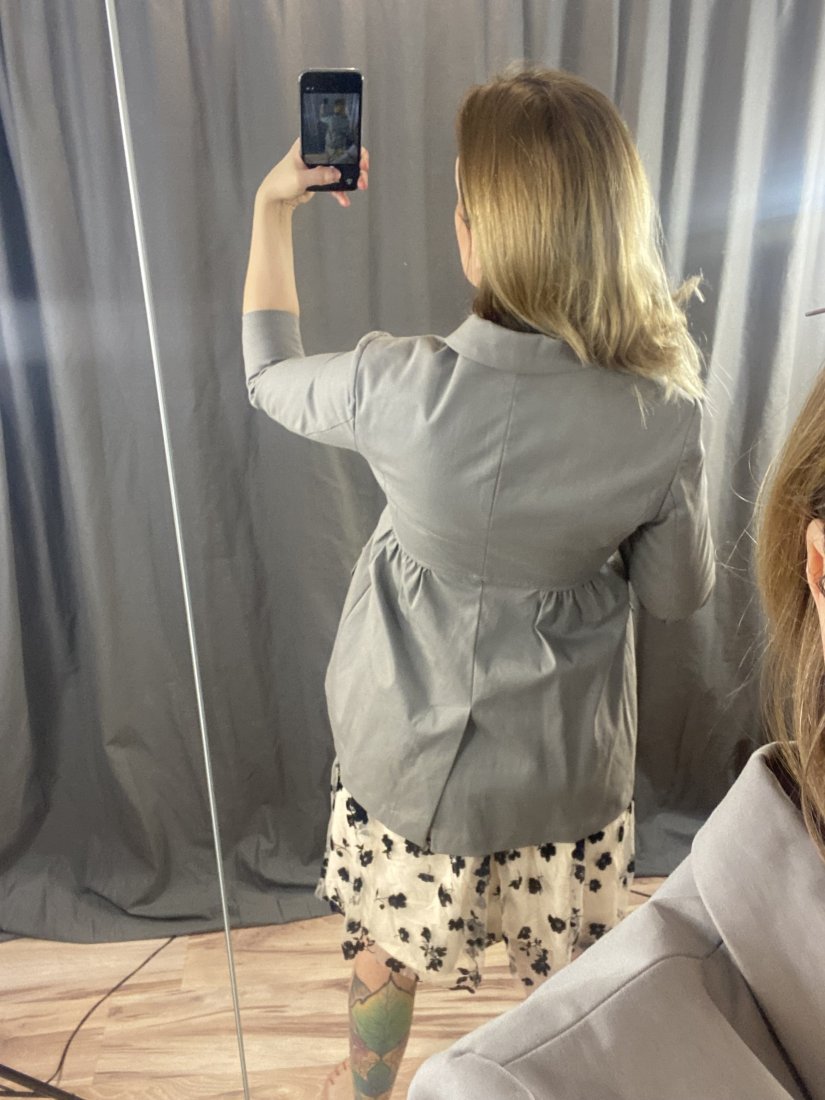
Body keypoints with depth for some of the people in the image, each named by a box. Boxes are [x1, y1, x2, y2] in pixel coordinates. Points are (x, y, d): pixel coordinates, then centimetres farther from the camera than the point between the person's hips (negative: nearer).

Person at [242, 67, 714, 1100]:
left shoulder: (404, 387, -27)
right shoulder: (664, 418, -21)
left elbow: (269, 375, -4)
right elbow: (679, 592, -4)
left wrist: (271, 207, 6)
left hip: (412, 747, 0)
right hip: (569, 762, 1)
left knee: (388, 941, 30)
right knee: (563, 975, 28)